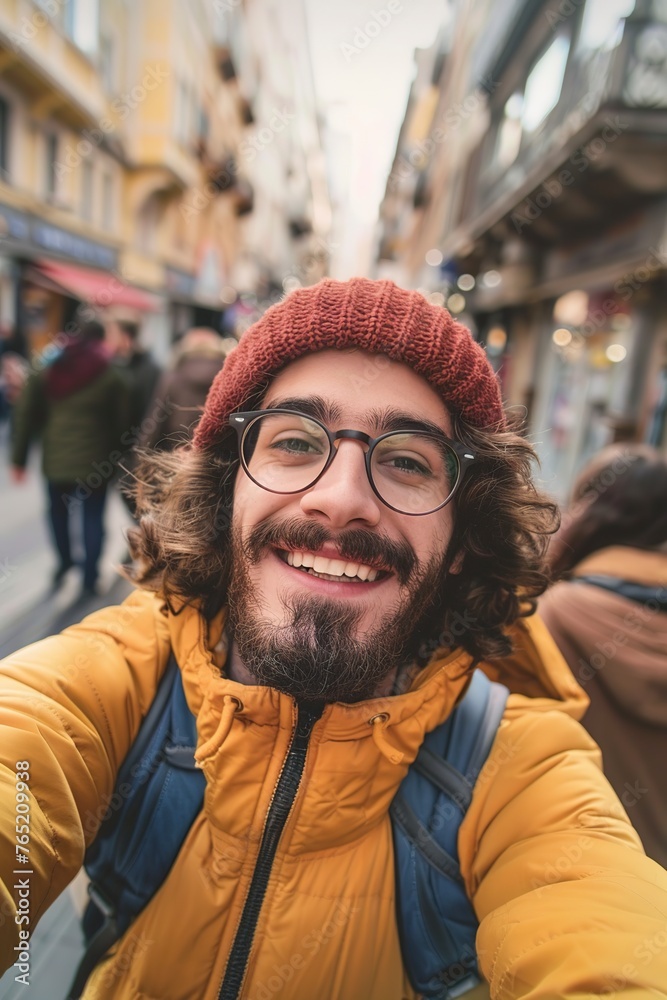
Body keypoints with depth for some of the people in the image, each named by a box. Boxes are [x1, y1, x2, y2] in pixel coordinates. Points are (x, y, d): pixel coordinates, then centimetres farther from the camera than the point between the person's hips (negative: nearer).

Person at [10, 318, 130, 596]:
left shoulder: (46, 370, 4)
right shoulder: (110, 375, -2)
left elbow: (26, 415, 2)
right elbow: (121, 422, -2)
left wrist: (19, 457, 6)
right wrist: (116, 457, 8)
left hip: (56, 457, 2)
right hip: (95, 459, -1)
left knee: (58, 510, 23)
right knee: (93, 517, 8)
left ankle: (64, 561, 34)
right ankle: (89, 579, 11)